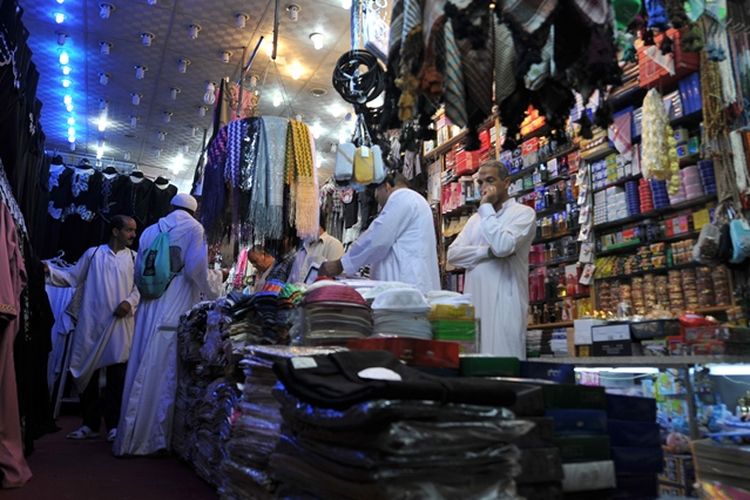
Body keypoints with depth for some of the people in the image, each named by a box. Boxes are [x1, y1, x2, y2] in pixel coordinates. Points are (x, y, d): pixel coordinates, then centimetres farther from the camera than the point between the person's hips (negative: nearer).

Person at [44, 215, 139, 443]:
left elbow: (140, 286, 3)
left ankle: (113, 425, 8)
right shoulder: (93, 253, 8)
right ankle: (90, 424, 20)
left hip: (119, 324, -1)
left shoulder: (134, 258, 9)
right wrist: (49, 270, -5)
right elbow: (72, 277, 8)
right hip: (92, 322, 1)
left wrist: (130, 302, -13)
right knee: (88, 372, 6)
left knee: (116, 375, -2)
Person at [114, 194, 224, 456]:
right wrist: (216, 278, 8)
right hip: (175, 315, -5)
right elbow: (197, 271, -10)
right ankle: (155, 439, 6)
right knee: (166, 375, 0)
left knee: (142, 372, 10)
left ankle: (131, 437, 18)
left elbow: (139, 272, 19)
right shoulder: (193, 229, -1)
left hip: (147, 314, 6)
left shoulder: (150, 231, 16)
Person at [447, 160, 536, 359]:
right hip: (474, 302, 6)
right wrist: (489, 252, -9)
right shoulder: (476, 218, 19)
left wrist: (486, 207, -7)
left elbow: (503, 246, -18)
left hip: (505, 303, -5)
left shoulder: (524, 213, 1)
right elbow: (453, 254, 6)